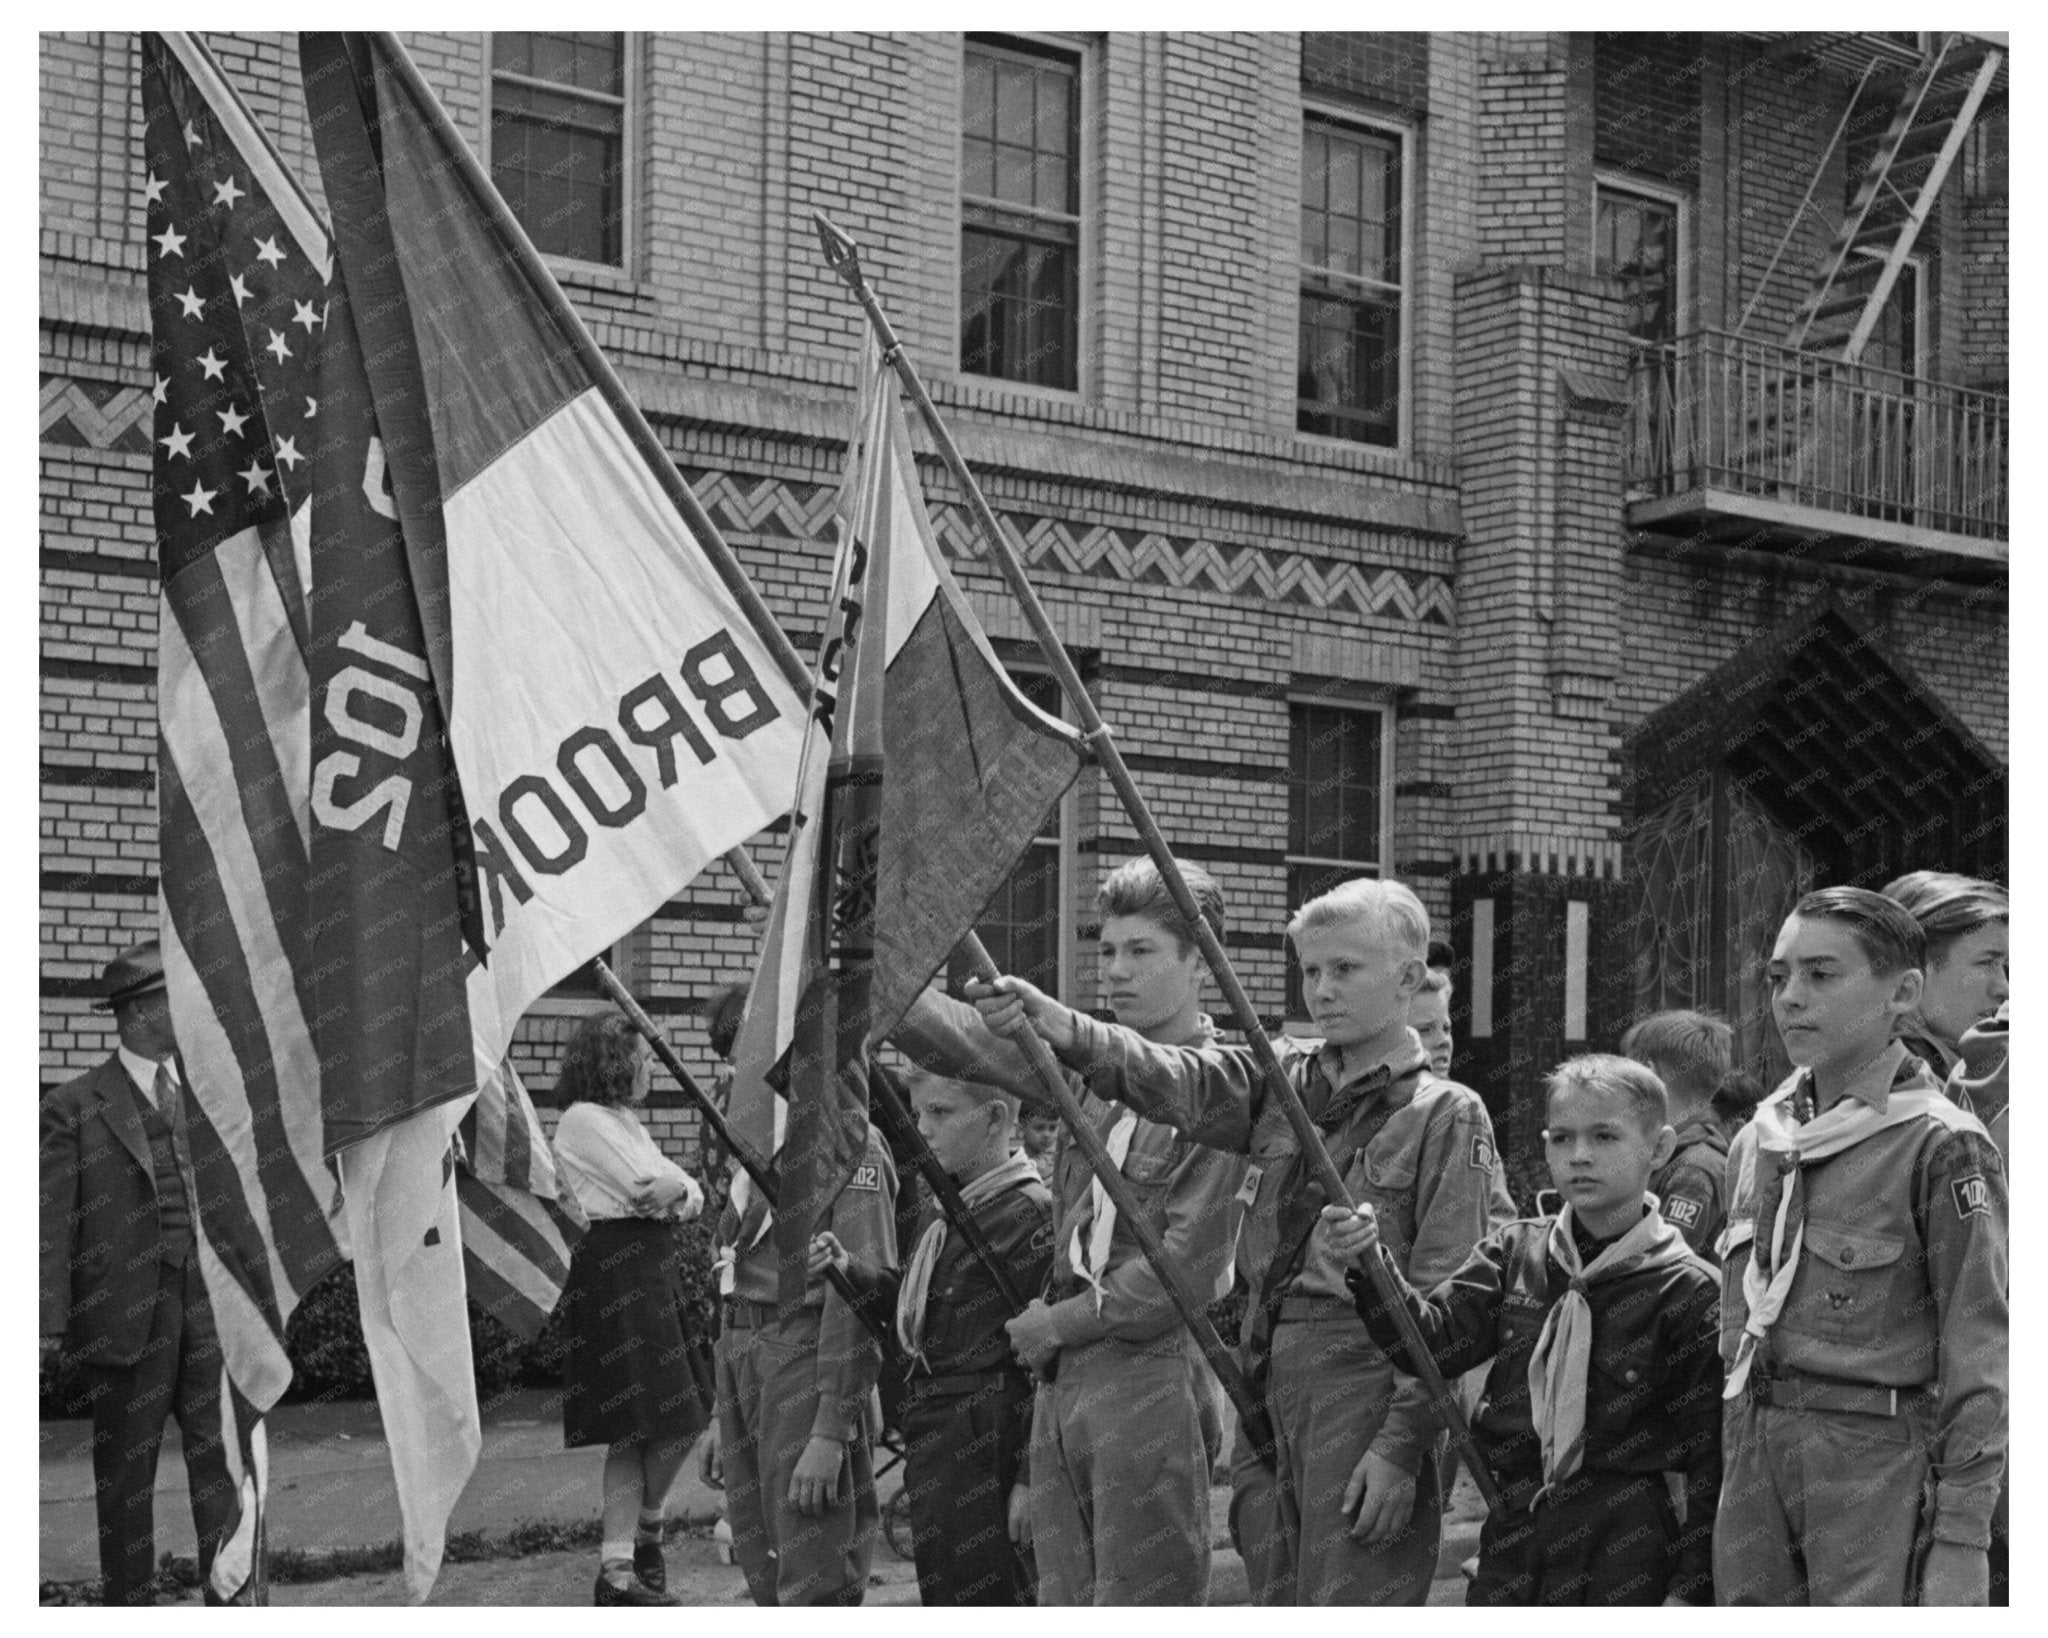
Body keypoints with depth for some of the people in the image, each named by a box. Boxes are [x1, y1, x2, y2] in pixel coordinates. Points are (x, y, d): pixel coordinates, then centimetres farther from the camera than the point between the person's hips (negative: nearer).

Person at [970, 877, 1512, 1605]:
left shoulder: (1447, 1115, -6)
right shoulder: (1282, 1077, 10)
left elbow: (1451, 1305, -10)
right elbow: (1176, 1078, -8)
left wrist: (1403, 1443, -15)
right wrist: (1066, 1031, -26)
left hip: (1369, 1390, -6)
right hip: (1274, 1382, 6)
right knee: (1289, 1595, 15)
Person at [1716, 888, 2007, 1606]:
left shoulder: (1942, 1145, -8)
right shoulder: (1754, 1142, 11)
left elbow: (1978, 1351, -10)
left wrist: (1960, 1534, -13)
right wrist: (1739, 1458, 16)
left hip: (1880, 1457, -6)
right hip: (1756, 1454, 6)